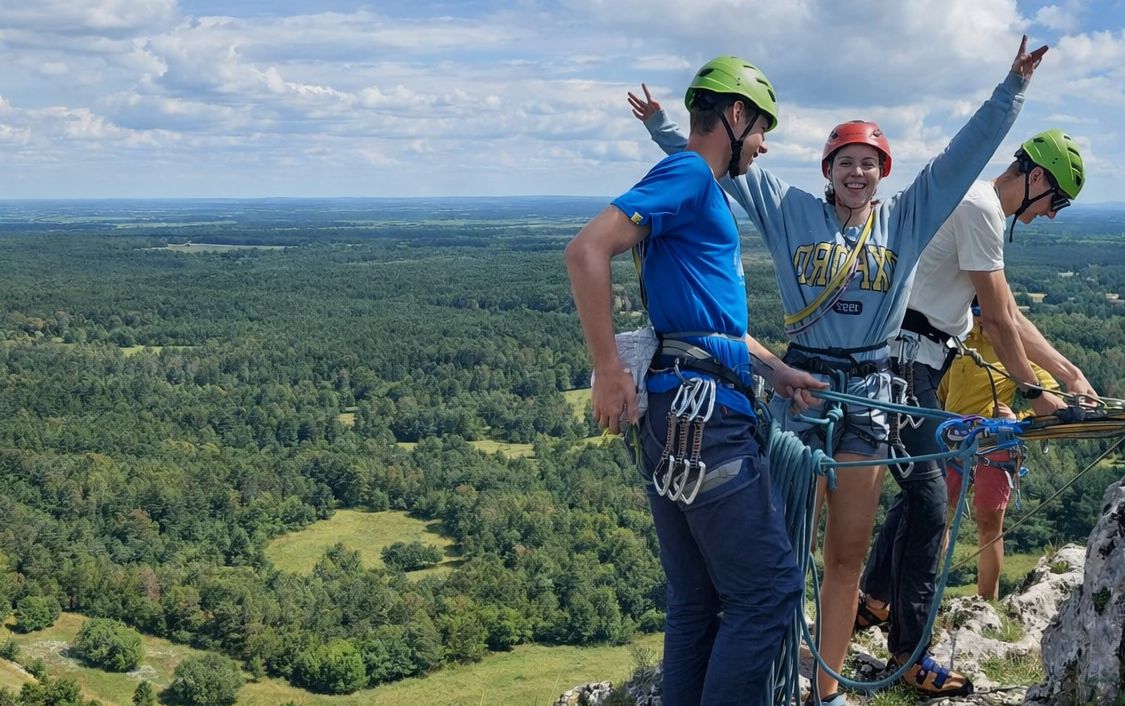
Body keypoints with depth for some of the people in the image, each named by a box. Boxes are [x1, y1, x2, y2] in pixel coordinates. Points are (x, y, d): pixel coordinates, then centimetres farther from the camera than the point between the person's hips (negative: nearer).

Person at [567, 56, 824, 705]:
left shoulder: (707, 196, 24)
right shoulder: (688, 174, -7)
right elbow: (587, 251, -20)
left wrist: (779, 371, 23)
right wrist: (610, 370, -19)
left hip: (685, 415, 10)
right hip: (699, 413, -10)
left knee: (697, 602, 13)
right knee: (771, 589, -7)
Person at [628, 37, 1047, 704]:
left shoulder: (907, 219, 6)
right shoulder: (791, 210, 2)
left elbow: (967, 151, 5)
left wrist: (1014, 87, 0)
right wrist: (664, 125, 2)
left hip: (869, 390, 3)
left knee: (848, 553, 7)